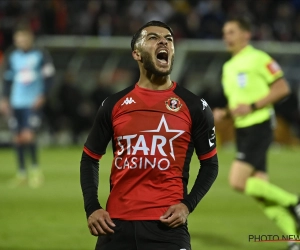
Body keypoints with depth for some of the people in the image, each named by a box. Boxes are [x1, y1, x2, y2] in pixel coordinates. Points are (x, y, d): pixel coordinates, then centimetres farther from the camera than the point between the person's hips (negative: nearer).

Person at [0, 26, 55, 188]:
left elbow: (48, 76, -3)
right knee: (18, 138, 5)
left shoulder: (40, 55, -2)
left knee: (28, 136, -15)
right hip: (16, 103, 4)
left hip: (33, 103, -4)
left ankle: (35, 170, 2)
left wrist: (42, 96, -11)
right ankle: (22, 173, 16)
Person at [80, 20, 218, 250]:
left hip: (166, 224, -2)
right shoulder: (114, 104, 9)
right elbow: (90, 158, 17)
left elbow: (210, 164, 9)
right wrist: (92, 208, 3)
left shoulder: (194, 106, 4)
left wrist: (188, 205, -6)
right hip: (116, 223, 2)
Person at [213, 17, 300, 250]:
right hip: (242, 130, 8)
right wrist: (223, 113, 5)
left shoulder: (259, 59, -8)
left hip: (259, 126, -8)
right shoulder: (229, 67, 17)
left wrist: (253, 106, -19)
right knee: (260, 189, 1)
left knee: (238, 182, -19)